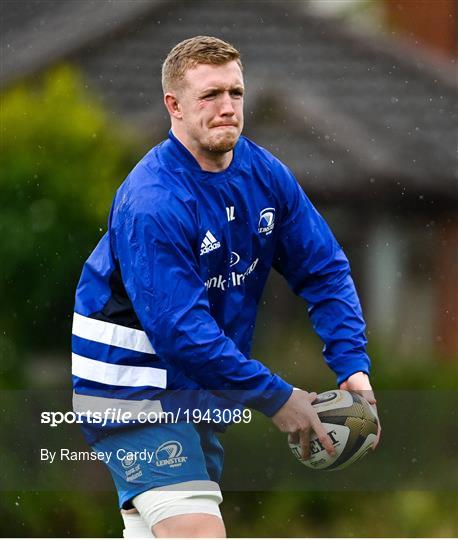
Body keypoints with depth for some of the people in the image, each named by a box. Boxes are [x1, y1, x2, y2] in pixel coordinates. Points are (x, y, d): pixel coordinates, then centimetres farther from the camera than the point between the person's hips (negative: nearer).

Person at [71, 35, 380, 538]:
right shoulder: (152, 204, -25)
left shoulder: (264, 173, -1)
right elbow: (179, 330, -27)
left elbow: (324, 271, 4)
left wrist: (353, 367, -10)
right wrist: (275, 398, -23)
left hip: (200, 390, 8)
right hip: (133, 384, -8)